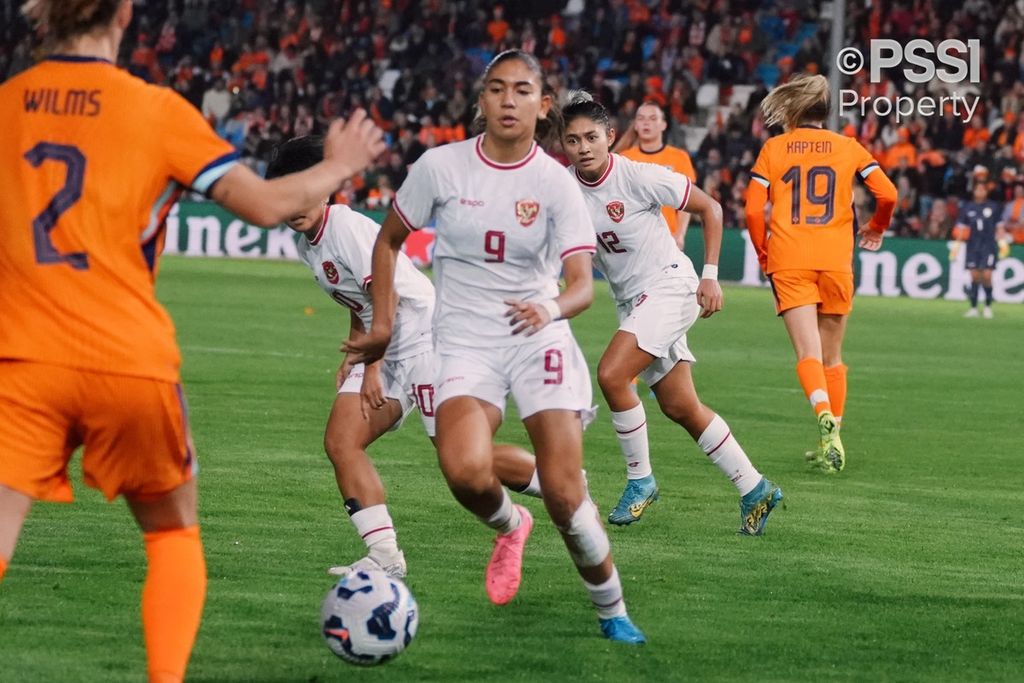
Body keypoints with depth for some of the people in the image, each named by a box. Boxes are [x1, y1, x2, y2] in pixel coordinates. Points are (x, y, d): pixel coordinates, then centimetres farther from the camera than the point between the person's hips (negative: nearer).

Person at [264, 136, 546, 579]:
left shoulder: (348, 228, -18)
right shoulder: (307, 243, 11)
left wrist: (372, 367, -17)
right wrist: (353, 354, 13)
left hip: (426, 338, -9)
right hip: (387, 354, 9)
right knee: (340, 443, -7)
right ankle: (384, 556, -9)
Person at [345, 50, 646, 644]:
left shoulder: (555, 183, -5)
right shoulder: (441, 166, -3)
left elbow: (583, 284, -13)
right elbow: (389, 241, 12)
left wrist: (551, 309, -34)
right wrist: (383, 323, 7)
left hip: (539, 338, 0)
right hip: (465, 343, 0)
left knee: (565, 494, -11)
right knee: (465, 471, -28)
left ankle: (613, 613, 12)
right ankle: (509, 525, 9)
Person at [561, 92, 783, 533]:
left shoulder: (639, 177, -17)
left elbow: (709, 208, -7)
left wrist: (710, 276, -10)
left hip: (668, 285, -7)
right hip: (631, 300, 7)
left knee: (612, 374, -23)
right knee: (680, 408, 7)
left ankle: (640, 479, -6)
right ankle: (754, 490, 19)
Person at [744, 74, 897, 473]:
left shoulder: (774, 148, 6)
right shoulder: (848, 147, 9)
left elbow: (753, 210, -1)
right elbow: (887, 194, 0)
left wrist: (763, 253, 14)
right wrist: (876, 228, 19)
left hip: (789, 261, -2)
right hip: (835, 261, 2)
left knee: (808, 353, -10)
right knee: (832, 357, 13)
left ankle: (825, 416, -36)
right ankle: (830, 440, 13)